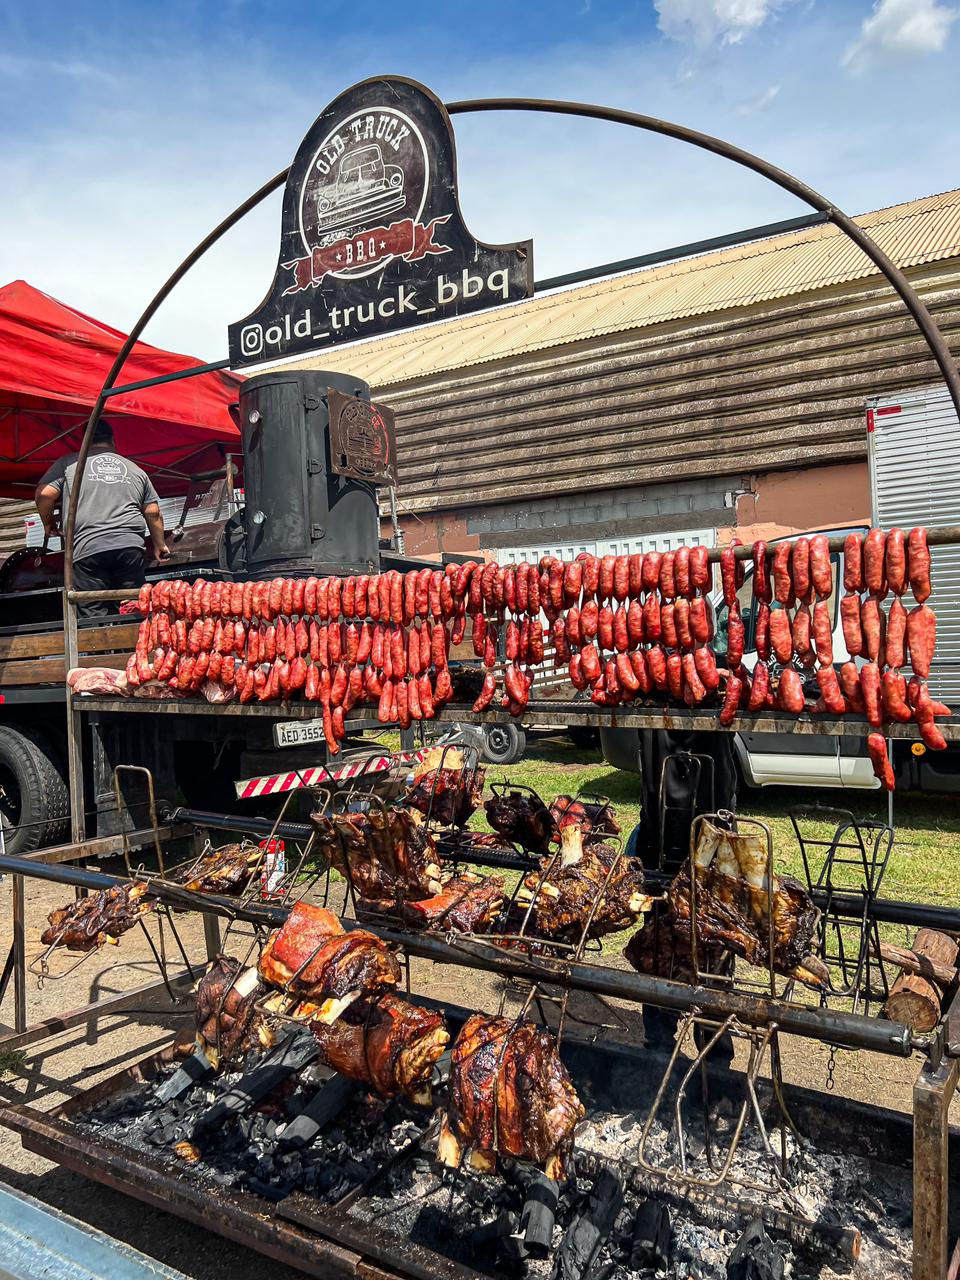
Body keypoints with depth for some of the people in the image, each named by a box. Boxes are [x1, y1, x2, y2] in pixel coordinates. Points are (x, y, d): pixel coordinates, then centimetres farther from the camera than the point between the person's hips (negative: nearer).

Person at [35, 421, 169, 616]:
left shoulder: (68, 463, 12)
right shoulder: (135, 469, 20)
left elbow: (44, 494, 2)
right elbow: (153, 512, 19)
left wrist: (48, 523, 20)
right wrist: (160, 545, 30)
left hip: (87, 548, -2)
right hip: (130, 545, 3)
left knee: (93, 616, -3)